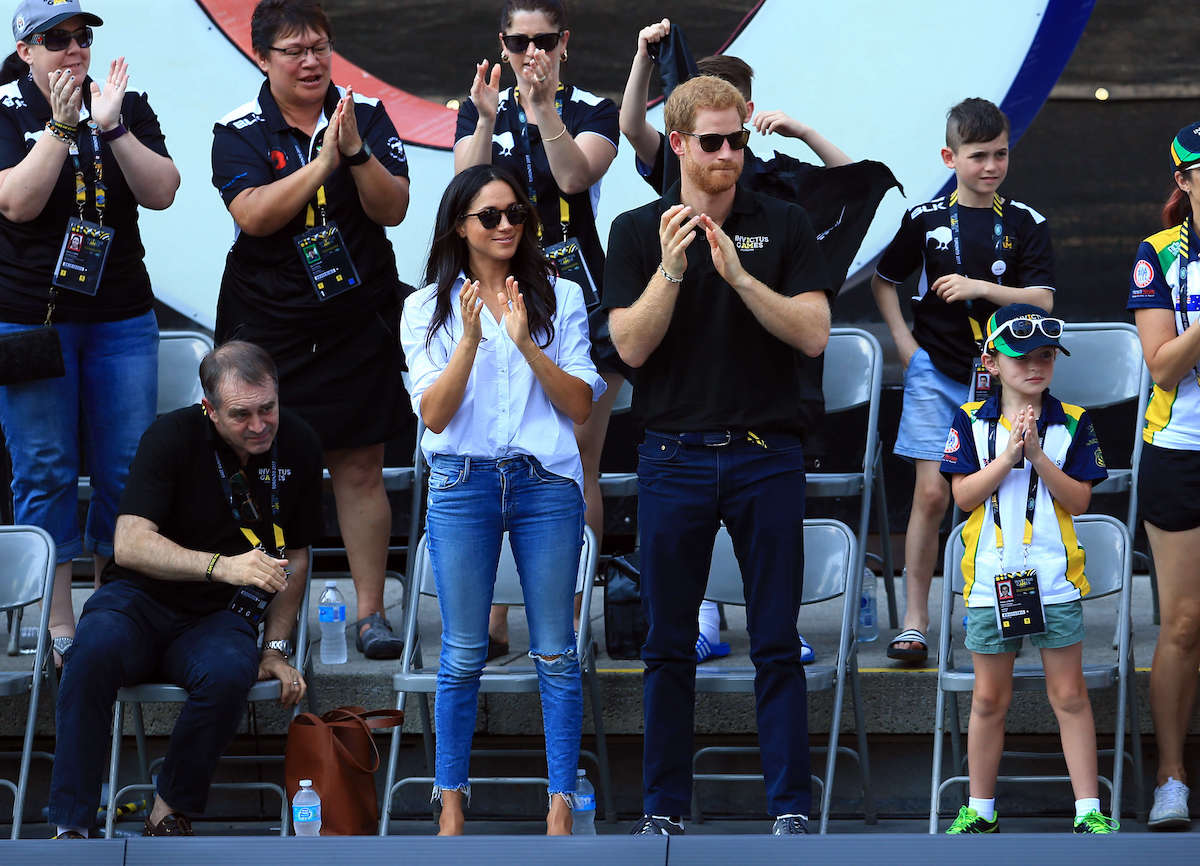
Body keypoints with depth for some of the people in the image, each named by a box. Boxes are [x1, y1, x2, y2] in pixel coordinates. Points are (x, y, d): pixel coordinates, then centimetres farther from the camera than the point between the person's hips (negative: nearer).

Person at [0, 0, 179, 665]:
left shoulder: (128, 106, 6)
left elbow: (161, 193, -6)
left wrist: (111, 127, -18)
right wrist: (60, 125, -22)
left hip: (121, 317, 3)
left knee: (127, 470, 3)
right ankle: (58, 623, 7)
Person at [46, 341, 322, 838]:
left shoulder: (298, 447, 2)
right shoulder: (172, 437, -11)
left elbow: (296, 556, 15)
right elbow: (130, 544, -22)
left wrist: (276, 649, 6)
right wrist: (222, 565, -35)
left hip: (219, 617, 2)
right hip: (141, 600, -2)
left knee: (229, 672, -35)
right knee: (94, 651, -37)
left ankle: (172, 813, -15)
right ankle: (70, 826, -31)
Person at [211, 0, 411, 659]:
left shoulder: (366, 115, 3)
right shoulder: (239, 131, -2)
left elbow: (394, 209, -4)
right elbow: (253, 215, -16)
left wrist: (357, 153, -21)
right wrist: (322, 162, -24)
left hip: (358, 320, 1)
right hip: (267, 322, -1)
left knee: (360, 467, 1)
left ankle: (371, 611, 6)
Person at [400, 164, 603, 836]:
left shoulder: (560, 298, 7)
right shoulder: (428, 308, 7)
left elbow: (582, 406, 0)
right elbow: (434, 415, -3)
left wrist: (526, 343, -13)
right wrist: (470, 340, -15)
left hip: (547, 482, 0)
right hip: (463, 481, 0)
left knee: (555, 654, 0)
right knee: (464, 655, 3)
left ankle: (562, 805, 3)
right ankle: (452, 800, 11)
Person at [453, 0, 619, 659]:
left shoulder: (594, 110, 4)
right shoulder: (478, 111, 11)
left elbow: (575, 176, -14)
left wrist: (542, 106, -20)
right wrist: (487, 119, -16)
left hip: (578, 299, -2)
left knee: (577, 467, -3)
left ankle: (570, 619, 3)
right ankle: (492, 623, 2)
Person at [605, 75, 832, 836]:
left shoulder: (785, 226, 2)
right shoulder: (637, 231, 3)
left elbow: (813, 334, -9)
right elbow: (632, 346, -6)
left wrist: (738, 274, -20)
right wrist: (671, 269, -20)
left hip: (767, 458, -1)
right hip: (675, 458, 1)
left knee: (778, 645, 1)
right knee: (670, 645, 6)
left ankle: (791, 807, 5)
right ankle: (664, 806, 14)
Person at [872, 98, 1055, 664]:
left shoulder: (1025, 224, 2)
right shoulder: (926, 219, 2)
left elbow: (1042, 299, -4)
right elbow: (883, 280, 13)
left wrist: (979, 288, -16)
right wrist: (904, 342, 3)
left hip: (1001, 377, 1)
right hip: (936, 373, -1)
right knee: (931, 493, -7)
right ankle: (914, 620, -2)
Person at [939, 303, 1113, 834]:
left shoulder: (1071, 423, 2)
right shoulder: (970, 422, 2)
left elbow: (1079, 500, -5)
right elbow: (964, 494, -7)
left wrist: (1038, 455, -17)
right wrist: (1009, 453, -18)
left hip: (1056, 579, 0)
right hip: (990, 578, 1)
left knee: (1069, 696, 1)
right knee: (989, 698, 8)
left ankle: (1088, 811, 4)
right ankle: (981, 810, 18)